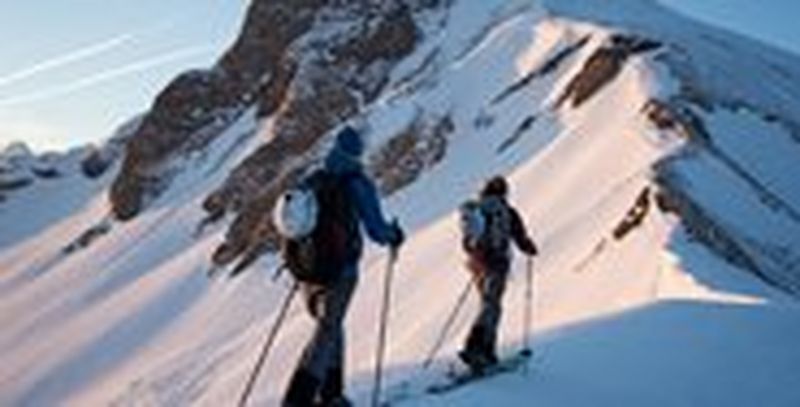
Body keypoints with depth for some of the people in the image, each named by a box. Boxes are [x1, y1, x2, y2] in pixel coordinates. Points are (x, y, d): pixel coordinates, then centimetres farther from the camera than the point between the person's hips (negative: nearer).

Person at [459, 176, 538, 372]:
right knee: (490, 306, -9)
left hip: (477, 262, 5)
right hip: (496, 262, -5)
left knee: (491, 304, 18)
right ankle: (473, 348, -27)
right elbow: (521, 239, 2)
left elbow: (466, 243, 12)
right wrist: (531, 249, 22)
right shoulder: (507, 212, -3)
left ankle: (488, 351, 16)